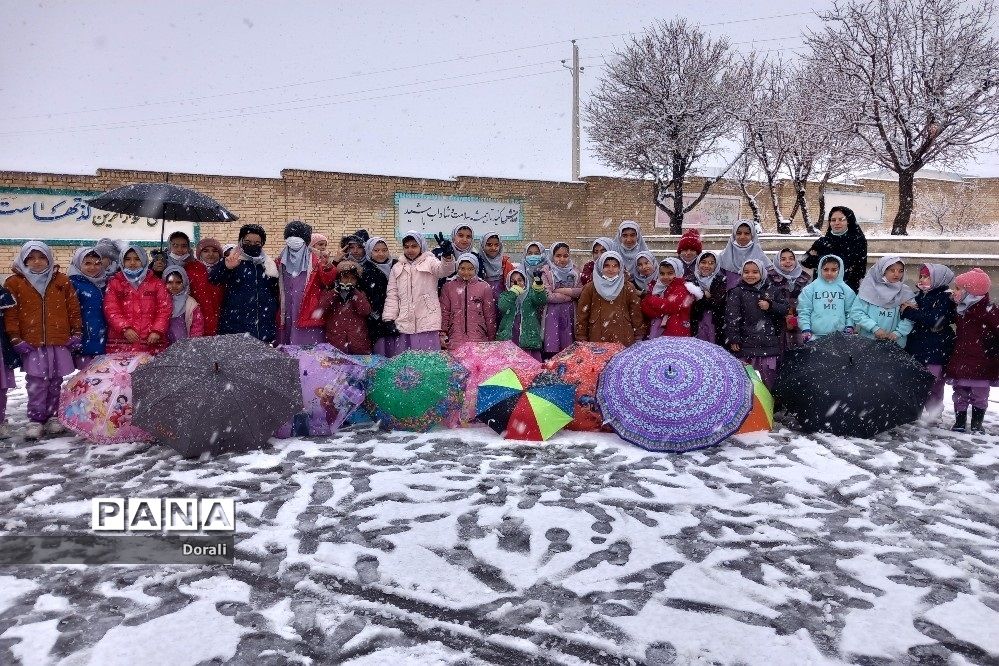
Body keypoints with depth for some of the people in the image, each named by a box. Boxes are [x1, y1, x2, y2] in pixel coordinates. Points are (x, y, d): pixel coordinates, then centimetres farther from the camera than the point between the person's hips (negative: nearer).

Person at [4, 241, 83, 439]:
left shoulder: (62, 281, 7)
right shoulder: (14, 283, 3)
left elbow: (74, 309, 9)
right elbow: (10, 313, 1)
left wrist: (76, 333, 5)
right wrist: (15, 339, -5)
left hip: (60, 342, 2)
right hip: (31, 344, -1)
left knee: (56, 381, 8)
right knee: (37, 382, -4)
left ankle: (53, 417, 19)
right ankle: (36, 420, 4)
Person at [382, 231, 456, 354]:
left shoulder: (430, 262, 6)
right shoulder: (397, 268, 16)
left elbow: (445, 270, -16)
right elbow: (392, 296, 14)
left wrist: (447, 255, -38)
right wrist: (389, 319, 3)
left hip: (427, 324, -3)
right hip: (403, 324, 4)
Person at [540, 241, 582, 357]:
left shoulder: (574, 271, 10)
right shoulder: (546, 272, -5)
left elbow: (581, 290, 2)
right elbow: (549, 296, -14)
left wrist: (564, 291, -11)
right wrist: (571, 295, -6)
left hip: (569, 314, 4)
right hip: (553, 314, -4)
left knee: (568, 347, 3)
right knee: (552, 348, -6)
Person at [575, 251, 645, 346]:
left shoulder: (628, 288, 6)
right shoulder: (590, 288, 5)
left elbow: (636, 314, 7)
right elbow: (581, 316, 5)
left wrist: (638, 339, 4)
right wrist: (582, 340, 1)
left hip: (624, 340, 0)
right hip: (597, 339, 0)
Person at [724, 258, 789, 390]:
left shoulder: (771, 290, 10)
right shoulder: (737, 292, -2)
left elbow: (785, 308, 10)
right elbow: (731, 316, -8)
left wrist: (770, 306, -9)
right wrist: (733, 339, -14)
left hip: (769, 343, 3)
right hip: (746, 343, -3)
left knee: (768, 378, 8)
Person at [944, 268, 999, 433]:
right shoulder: (959, 310, 7)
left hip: (980, 363, -6)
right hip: (960, 362, 6)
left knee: (979, 395, 8)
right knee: (960, 395, 12)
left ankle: (977, 423, 22)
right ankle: (959, 421, 23)